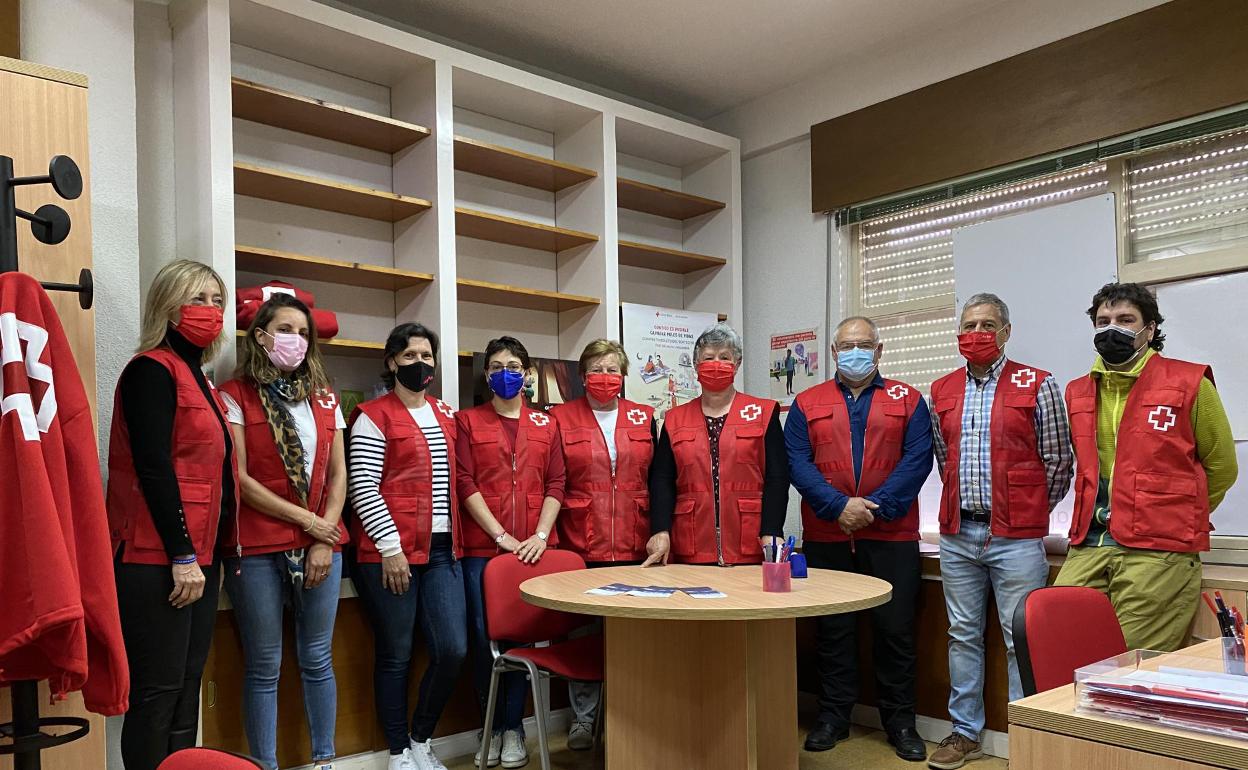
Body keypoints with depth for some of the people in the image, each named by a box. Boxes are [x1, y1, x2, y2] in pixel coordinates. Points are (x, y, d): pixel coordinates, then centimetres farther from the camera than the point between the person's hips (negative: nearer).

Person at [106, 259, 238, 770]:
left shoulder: (198, 378, 17)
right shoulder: (152, 369, -9)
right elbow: (153, 467, -18)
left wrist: (204, 552, 15)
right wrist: (180, 555, -19)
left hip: (198, 554, 9)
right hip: (158, 558, -9)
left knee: (187, 684, 12)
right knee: (158, 690, -3)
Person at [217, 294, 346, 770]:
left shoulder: (323, 398, 12)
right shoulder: (235, 396, -1)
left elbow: (338, 473, 9)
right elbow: (239, 478, -9)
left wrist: (325, 539, -2)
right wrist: (304, 520, -10)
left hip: (321, 546, 4)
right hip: (257, 549, -3)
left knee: (317, 660, 10)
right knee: (264, 667, 4)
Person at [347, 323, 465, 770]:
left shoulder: (446, 417, 15)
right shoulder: (373, 417, -4)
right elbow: (363, 488, -10)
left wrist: (455, 538, 12)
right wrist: (390, 546, -14)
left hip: (442, 550, 6)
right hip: (391, 553, -5)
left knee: (453, 650, 1)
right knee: (395, 655, 4)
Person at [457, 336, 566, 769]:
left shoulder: (545, 424, 12)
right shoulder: (468, 421, 6)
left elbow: (556, 484, 6)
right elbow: (465, 484, -3)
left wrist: (541, 535, -8)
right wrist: (502, 536, -10)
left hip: (534, 549, 2)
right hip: (482, 548, -1)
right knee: (484, 637, 0)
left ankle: (512, 727, 18)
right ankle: (493, 727, 18)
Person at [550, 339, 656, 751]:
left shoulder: (643, 417, 10)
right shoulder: (562, 418, 2)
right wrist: (548, 535, -4)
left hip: (633, 545, 2)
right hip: (580, 544, -2)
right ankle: (583, 716, 21)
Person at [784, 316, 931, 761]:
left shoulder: (907, 400, 7)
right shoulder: (807, 404, 8)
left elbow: (918, 460, -4)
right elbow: (798, 463, -2)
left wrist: (875, 505, -15)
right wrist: (838, 505, -15)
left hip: (892, 535, 0)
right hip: (826, 537, 1)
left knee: (896, 629, 5)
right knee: (832, 629, 9)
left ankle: (900, 721, 21)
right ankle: (833, 716, 23)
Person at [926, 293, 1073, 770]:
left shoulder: (1037, 385, -3)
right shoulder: (942, 391, 10)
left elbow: (1059, 462, 0)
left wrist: (1028, 513, 5)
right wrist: (965, 502, 12)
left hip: (1016, 538, -4)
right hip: (957, 535, 4)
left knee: (1021, 640, 1)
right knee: (963, 635, 12)